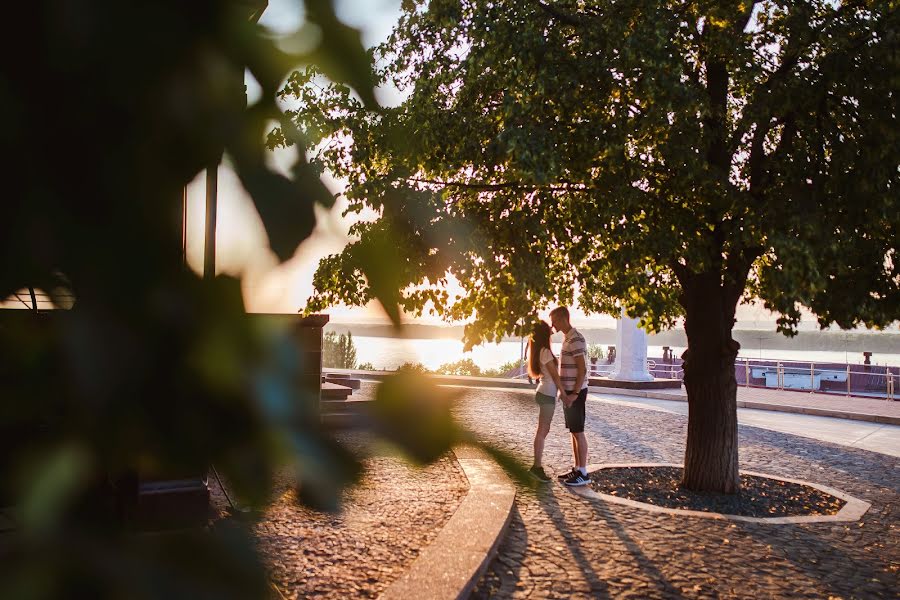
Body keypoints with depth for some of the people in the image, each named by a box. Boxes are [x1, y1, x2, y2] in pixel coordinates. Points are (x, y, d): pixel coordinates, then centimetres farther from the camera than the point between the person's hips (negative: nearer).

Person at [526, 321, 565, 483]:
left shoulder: (539, 350, 13)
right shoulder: (545, 352, -16)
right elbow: (555, 375, -14)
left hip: (544, 393, 9)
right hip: (547, 395, -9)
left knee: (543, 431, 12)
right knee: (542, 431, -5)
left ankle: (537, 466, 16)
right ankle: (537, 466, -1)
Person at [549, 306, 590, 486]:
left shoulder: (576, 339, -17)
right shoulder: (567, 338, 13)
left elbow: (582, 369, -21)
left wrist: (575, 394, -22)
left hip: (575, 392, -9)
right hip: (569, 392, 9)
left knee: (578, 432, -4)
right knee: (573, 432, 13)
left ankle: (583, 473, 2)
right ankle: (577, 469, 20)